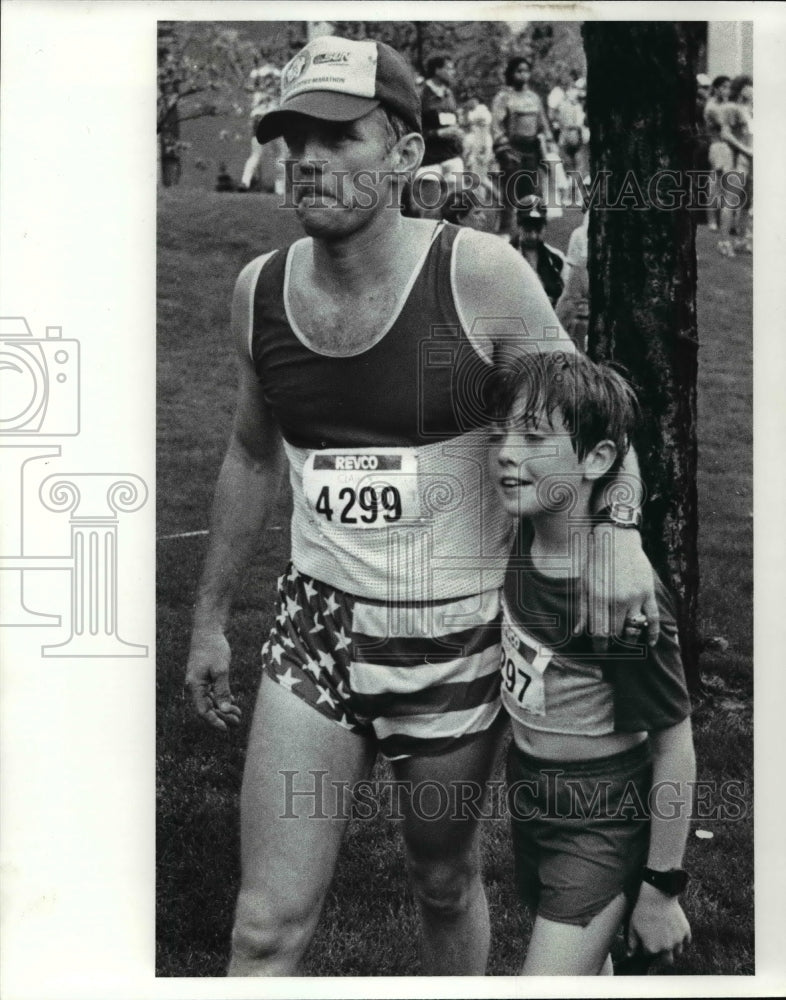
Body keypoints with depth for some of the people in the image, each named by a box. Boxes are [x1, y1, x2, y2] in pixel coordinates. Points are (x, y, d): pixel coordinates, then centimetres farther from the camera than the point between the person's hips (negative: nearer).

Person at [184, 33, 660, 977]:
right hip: (318, 625, 3)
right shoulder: (260, 289, -2)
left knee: (445, 882, 18)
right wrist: (208, 617, 18)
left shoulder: (478, 274, -14)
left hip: (457, 637, -2)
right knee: (268, 924, -1)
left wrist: (617, 527, -23)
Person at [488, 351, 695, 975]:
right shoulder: (524, 536, -8)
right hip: (529, 796, 8)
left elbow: (674, 743, -21)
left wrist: (661, 888, -15)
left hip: (601, 824, -8)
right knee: (587, 968, 23)